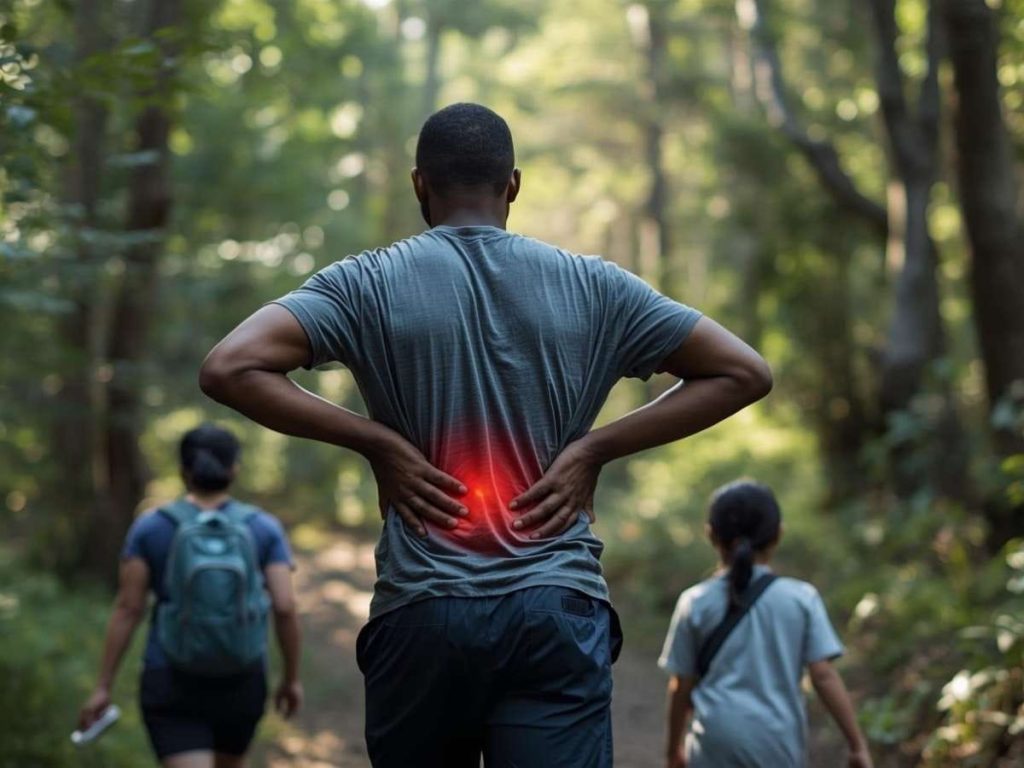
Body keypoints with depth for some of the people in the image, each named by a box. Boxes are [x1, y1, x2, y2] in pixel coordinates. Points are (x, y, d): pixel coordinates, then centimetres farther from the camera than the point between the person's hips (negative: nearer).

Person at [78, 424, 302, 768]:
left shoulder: (150, 527, -5)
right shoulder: (264, 529, -3)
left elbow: (127, 609, -7)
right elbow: (285, 608, -9)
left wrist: (103, 687, -2)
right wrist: (292, 678, 3)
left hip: (173, 683, -2)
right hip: (241, 681, 2)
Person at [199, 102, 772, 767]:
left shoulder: (368, 284, 3)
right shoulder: (594, 287, 8)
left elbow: (229, 368, -9)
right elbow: (744, 372, 10)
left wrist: (375, 440, -2)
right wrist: (594, 448, 4)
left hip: (420, 613, 0)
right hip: (557, 611, 0)